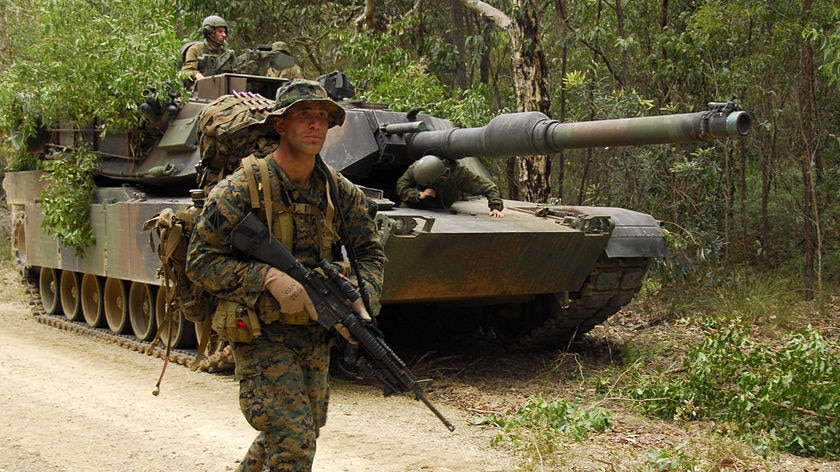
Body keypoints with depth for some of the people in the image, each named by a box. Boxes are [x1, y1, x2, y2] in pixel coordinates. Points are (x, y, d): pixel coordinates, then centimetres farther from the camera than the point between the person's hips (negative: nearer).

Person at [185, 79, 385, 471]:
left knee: (294, 431, 19)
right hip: (262, 336, -6)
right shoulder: (240, 189, -15)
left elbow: (370, 252, 10)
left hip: (315, 334, 6)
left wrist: (361, 300, -11)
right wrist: (268, 278, -27)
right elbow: (200, 262, -15)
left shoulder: (340, 192, 2)